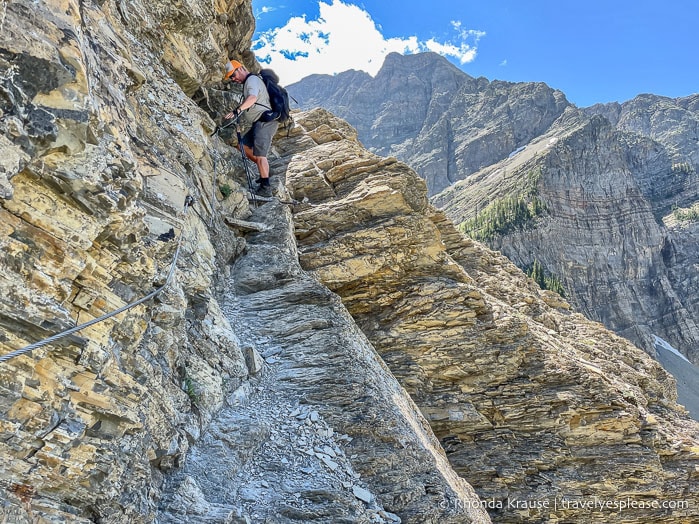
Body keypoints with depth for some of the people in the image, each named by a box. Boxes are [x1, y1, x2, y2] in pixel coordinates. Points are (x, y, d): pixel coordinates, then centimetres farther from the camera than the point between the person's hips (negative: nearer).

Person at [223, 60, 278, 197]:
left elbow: (252, 98, -30)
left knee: (259, 155, -16)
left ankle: (266, 188, -16)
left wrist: (237, 110, -41)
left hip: (265, 121, -11)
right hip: (259, 123, 11)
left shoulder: (252, 79, -9)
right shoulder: (248, 82, 24)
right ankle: (264, 173, 20)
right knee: (244, 146, 14)